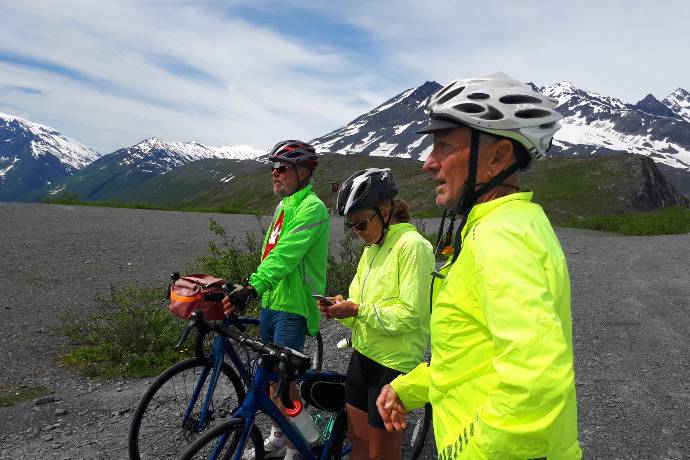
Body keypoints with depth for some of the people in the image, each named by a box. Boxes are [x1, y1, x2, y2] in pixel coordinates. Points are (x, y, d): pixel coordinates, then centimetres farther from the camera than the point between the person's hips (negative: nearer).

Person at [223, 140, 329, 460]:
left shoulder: (311, 207, -15)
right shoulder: (284, 205, 15)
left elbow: (285, 255, -28)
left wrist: (251, 288, -37)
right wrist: (250, 288, 17)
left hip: (293, 305, -9)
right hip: (271, 301, 9)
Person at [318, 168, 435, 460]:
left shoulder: (412, 245, -16)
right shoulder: (372, 248, 10)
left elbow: (411, 314, -21)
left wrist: (358, 310, -22)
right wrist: (341, 309, -7)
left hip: (394, 363, -7)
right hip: (363, 354, 8)